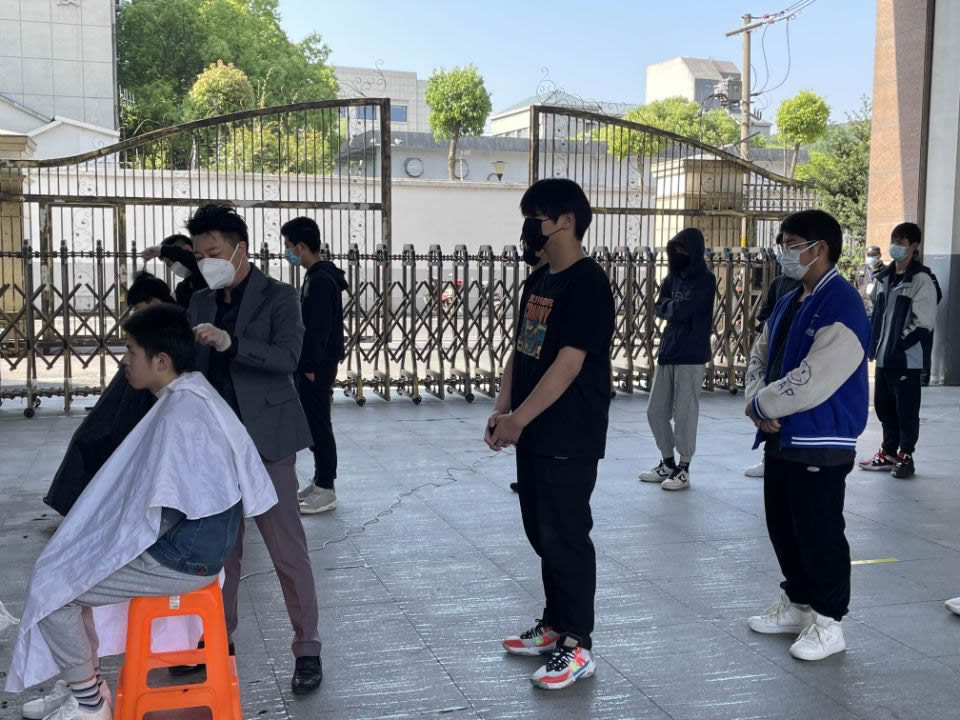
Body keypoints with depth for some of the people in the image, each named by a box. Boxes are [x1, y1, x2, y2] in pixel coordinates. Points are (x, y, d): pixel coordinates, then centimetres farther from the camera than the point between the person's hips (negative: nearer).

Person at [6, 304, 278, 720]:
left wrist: (119, 550, -6)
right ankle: (83, 683, 27)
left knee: (50, 588, -2)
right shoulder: (192, 395, 7)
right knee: (70, 566, 19)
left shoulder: (178, 414, -24)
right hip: (190, 545, 10)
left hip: (180, 559, -10)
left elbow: (160, 515, -24)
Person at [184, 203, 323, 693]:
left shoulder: (278, 298, -5)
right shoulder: (201, 302, 12)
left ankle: (307, 648, 9)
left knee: (287, 550, -1)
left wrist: (231, 342, -28)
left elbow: (287, 358, -18)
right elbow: (196, 368, 17)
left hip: (264, 439, -5)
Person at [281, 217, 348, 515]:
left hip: (318, 366, -10)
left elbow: (319, 327, -21)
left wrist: (311, 366, -19)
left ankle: (325, 490, 2)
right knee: (313, 423, 15)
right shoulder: (317, 276, 14)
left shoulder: (321, 280, -17)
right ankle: (320, 481, 24)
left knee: (318, 425, -4)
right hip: (312, 364, 10)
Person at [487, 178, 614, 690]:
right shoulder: (537, 281, 12)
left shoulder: (588, 284, -16)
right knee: (543, 534, 16)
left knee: (567, 538, -2)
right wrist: (502, 409, 5)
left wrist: (518, 420, -20)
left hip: (570, 438, -9)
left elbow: (569, 363, -21)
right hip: (534, 433, 9)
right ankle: (554, 626, 29)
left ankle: (577, 646, 10)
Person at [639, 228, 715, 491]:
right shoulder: (673, 277, 12)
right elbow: (659, 308, 8)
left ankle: (683, 469, 10)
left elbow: (681, 311, -19)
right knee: (656, 411, 10)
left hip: (691, 356, -7)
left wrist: (669, 307, 0)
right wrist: (674, 308, -10)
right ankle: (668, 464, 25)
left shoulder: (705, 279, -9)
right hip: (667, 352, 7)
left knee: (685, 413, -2)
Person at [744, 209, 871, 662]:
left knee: (819, 534, 1)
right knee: (783, 528, 17)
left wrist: (761, 406, -13)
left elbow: (811, 382, -26)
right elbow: (759, 359, 15)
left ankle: (827, 622, 15)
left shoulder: (842, 307, -18)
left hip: (821, 445, -9)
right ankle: (797, 603, 33)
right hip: (781, 439, 9)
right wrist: (758, 402, -5)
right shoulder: (787, 304, 12)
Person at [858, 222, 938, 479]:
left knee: (906, 410, 1)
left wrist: (900, 343, -15)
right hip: (883, 356, 7)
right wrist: (874, 342, 10)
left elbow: (924, 322, -15)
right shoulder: (884, 277, 13)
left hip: (906, 358, -7)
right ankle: (888, 453, 26)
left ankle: (905, 456, 12)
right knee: (884, 407, 14)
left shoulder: (921, 279, -10)